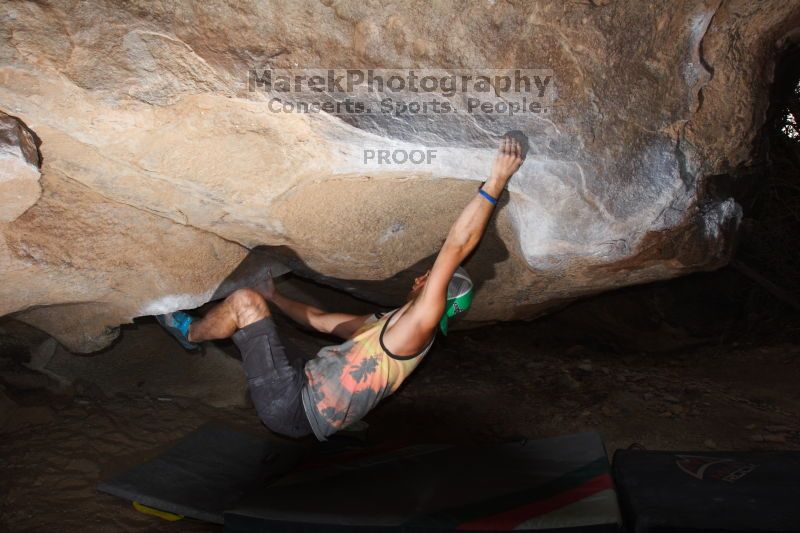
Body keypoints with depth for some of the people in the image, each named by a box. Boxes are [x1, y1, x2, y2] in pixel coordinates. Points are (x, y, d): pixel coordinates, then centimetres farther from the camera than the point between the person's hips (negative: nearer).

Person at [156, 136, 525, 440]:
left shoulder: (417, 329, -13)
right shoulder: (382, 325, 17)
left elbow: (455, 249, -24)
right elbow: (320, 320, 30)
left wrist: (495, 182, -25)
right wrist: (274, 296, 36)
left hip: (291, 407, -9)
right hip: (303, 384, 9)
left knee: (245, 302, -5)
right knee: (255, 302, 21)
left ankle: (189, 332, 22)